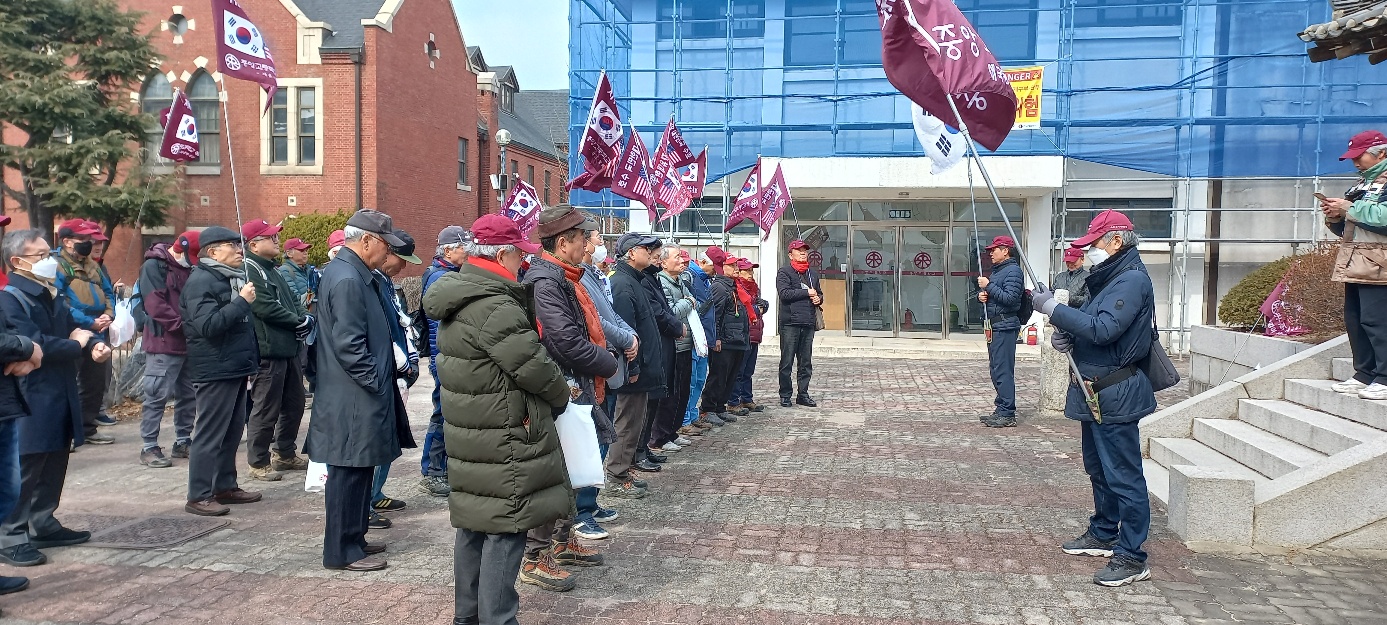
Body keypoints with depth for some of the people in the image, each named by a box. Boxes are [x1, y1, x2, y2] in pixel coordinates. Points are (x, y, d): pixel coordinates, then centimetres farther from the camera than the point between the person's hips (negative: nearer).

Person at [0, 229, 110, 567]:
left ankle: (43, 524, 26)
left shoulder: (54, 296, 14)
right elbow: (36, 346, -24)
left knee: (54, 464, 15)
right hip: (30, 400, -9)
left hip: (60, 396, 9)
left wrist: (95, 346, -10)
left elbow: (76, 333, 13)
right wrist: (77, 345, -9)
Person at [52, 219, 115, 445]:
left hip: (97, 336, 8)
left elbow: (108, 292, 19)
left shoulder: (92, 265, 16)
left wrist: (109, 315, -2)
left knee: (96, 385, 15)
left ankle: (88, 428, 26)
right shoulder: (56, 266, -9)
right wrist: (90, 322, -19)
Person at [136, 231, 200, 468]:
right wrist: (182, 324, -21)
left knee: (188, 394, 12)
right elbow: (155, 304, -17)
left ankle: (183, 442, 22)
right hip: (164, 343, -8)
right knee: (157, 395, -4)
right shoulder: (154, 266, -8)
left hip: (189, 342, 8)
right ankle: (149, 447, 2)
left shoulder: (188, 268, 16)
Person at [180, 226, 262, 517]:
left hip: (236, 368, 10)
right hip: (215, 371, -10)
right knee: (210, 435, -5)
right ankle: (198, 496, 2)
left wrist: (252, 361, 22)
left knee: (232, 432, 14)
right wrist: (242, 301, -23)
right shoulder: (201, 281, -13)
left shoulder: (232, 277, 18)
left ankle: (226, 486, 24)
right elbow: (207, 325, -25)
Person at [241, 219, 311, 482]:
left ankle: (285, 453, 31)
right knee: (266, 409, -2)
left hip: (289, 347, 10)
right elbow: (265, 307, -21)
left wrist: (305, 317, -2)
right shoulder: (250, 269, -12)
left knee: (294, 403, 17)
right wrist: (298, 321, -11)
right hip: (268, 350, -10)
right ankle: (258, 462, 9)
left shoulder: (273, 269, 19)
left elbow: (293, 299, 19)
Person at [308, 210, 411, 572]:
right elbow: (350, 345, -23)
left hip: (359, 396, 11)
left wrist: (382, 379, 17)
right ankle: (341, 552, 8)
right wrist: (377, 382, -16)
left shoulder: (351, 274, 15)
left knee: (360, 471, 17)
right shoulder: (347, 280, -19)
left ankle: (353, 538, 28)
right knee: (349, 473, -1)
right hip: (353, 400, -11)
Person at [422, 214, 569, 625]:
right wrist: (561, 397, -1)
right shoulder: (495, 308, -22)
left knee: (474, 524, 18)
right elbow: (536, 367, -20)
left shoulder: (459, 300, 10)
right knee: (505, 529, -2)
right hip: (503, 441, -10)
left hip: (469, 436, 10)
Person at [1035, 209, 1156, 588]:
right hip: (1095, 392, 11)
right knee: (1098, 469, 20)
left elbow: (1103, 329, -27)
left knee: (1123, 476, -5)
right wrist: (1064, 335, -1)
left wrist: (1053, 308, -21)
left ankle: (1131, 558, 0)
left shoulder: (1132, 280, -16)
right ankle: (1103, 535, 34)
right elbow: (1089, 326, 20)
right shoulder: (1107, 278, 15)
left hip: (1115, 396, -11)